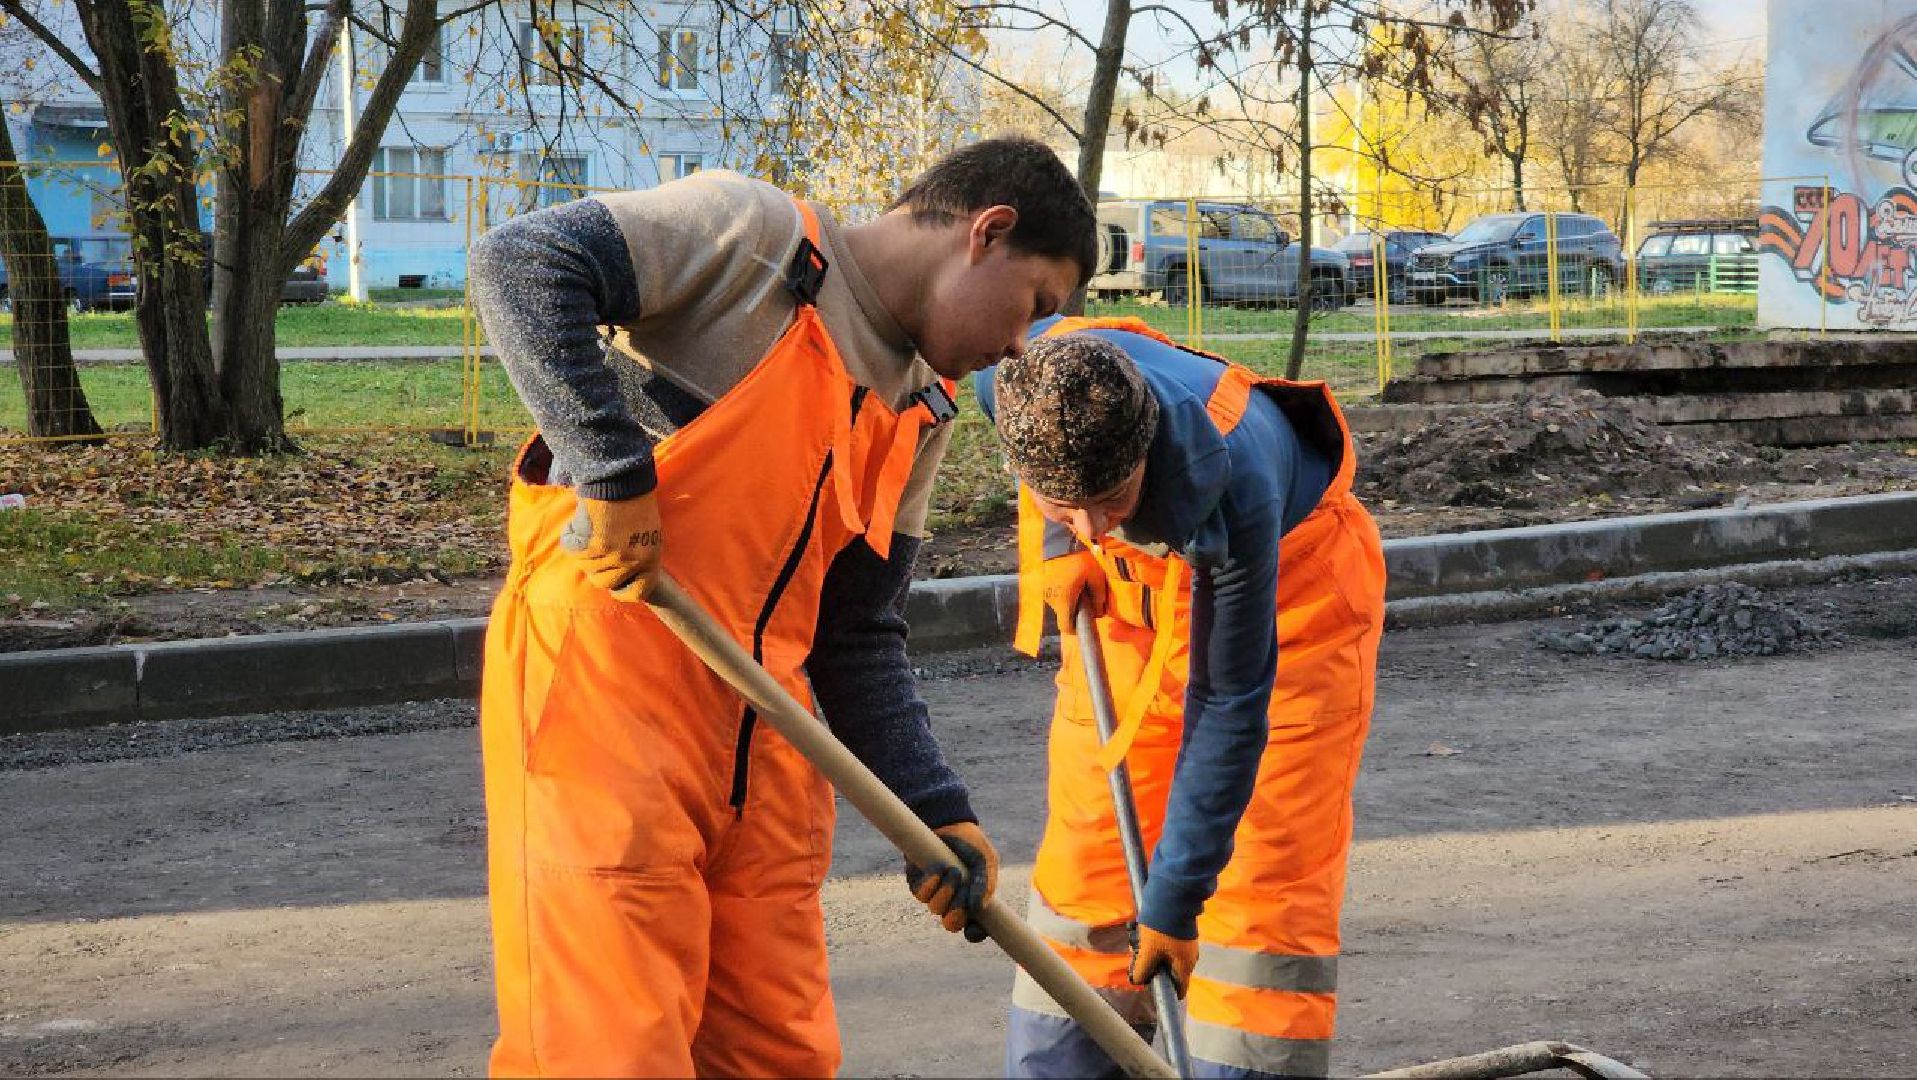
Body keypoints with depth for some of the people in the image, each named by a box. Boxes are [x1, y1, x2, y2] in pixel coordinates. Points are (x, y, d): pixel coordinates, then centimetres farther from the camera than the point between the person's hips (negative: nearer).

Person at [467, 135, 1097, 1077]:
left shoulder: (921, 418, 18)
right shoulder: (757, 237, -3)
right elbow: (520, 264, -14)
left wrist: (935, 812, 7)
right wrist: (613, 472, -19)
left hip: (763, 746, 8)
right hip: (602, 685, -8)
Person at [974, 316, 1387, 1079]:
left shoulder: (1230, 484, -42)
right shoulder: (1011, 375, -31)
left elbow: (1231, 708, -32)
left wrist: (1175, 900, -26)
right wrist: (1058, 541, -6)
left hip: (1288, 585, -4)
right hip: (1126, 589, 5)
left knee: (1265, 879, -10)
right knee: (1086, 865, 5)